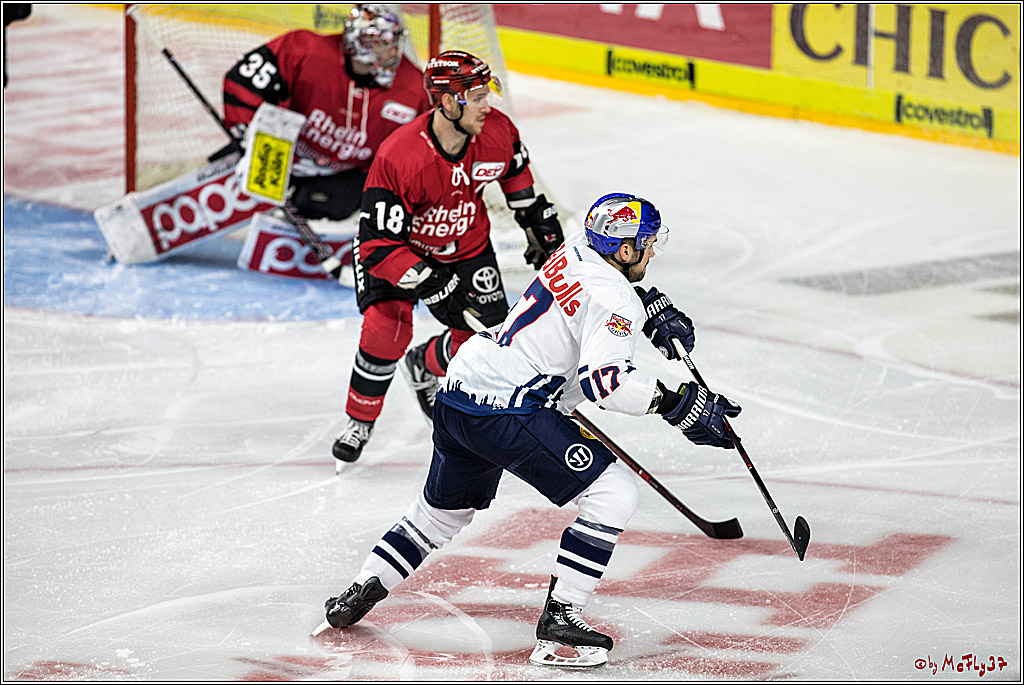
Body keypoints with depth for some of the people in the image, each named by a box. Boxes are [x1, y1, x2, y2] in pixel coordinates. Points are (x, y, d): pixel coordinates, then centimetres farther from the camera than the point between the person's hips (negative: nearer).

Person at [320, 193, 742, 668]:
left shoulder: (577, 251, 13)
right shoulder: (610, 298, -14)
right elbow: (603, 379, -27)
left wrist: (657, 312, 21)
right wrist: (676, 402, -23)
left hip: (458, 393, 10)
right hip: (507, 411, -10)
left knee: (446, 506, 31)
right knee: (614, 493, -9)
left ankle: (360, 593, 36)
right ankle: (559, 620, -12)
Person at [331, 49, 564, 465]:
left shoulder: (496, 131, -21)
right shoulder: (398, 158, -37)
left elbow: (515, 171, 6)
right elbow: (380, 244, -34)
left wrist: (541, 224, 13)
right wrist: (432, 286, -38)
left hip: (465, 244, 5)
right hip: (400, 245, -4)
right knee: (386, 330, -22)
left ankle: (424, 366, 32)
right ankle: (360, 421, 2)